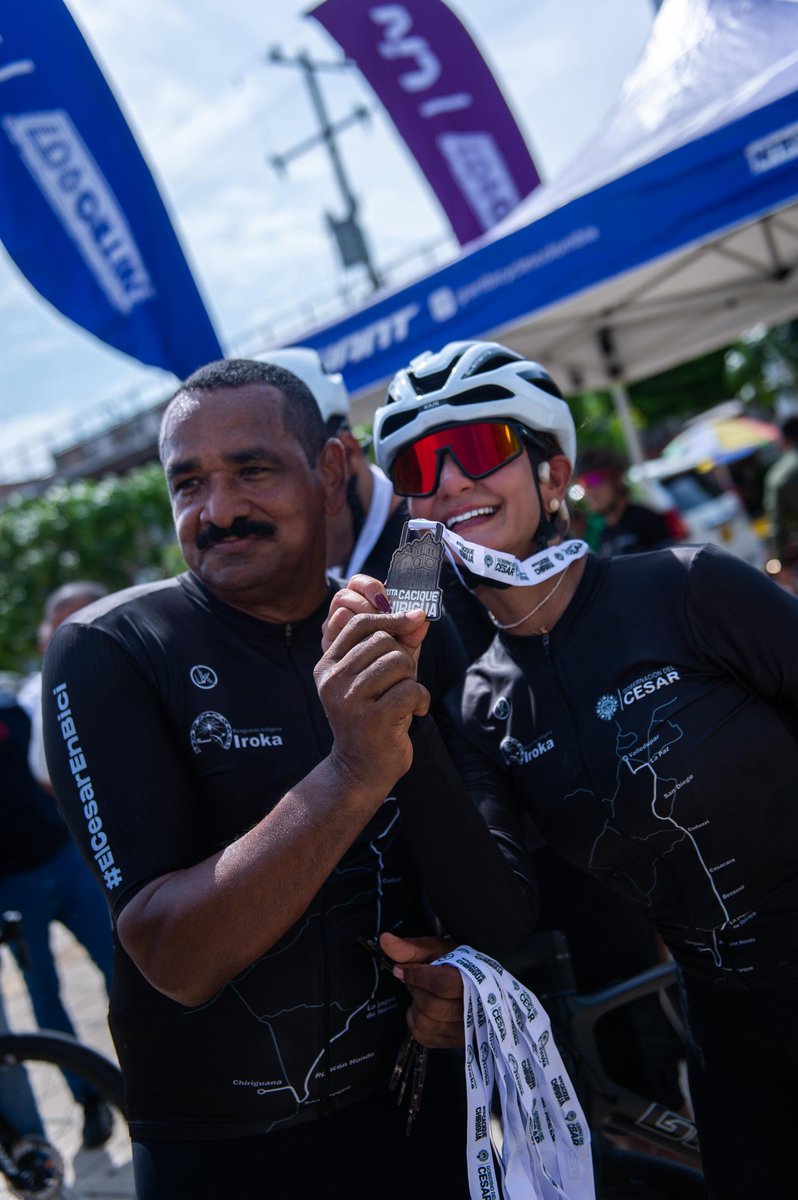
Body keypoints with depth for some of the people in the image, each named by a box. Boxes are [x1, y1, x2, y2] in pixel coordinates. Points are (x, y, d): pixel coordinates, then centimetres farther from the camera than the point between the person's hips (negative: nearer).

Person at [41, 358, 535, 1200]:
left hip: (416, 1110, 4)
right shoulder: (106, 651, -15)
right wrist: (351, 775, -36)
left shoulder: (402, 637, -2)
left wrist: (459, 972, -21)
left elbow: (501, 918, 0)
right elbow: (173, 958, -25)